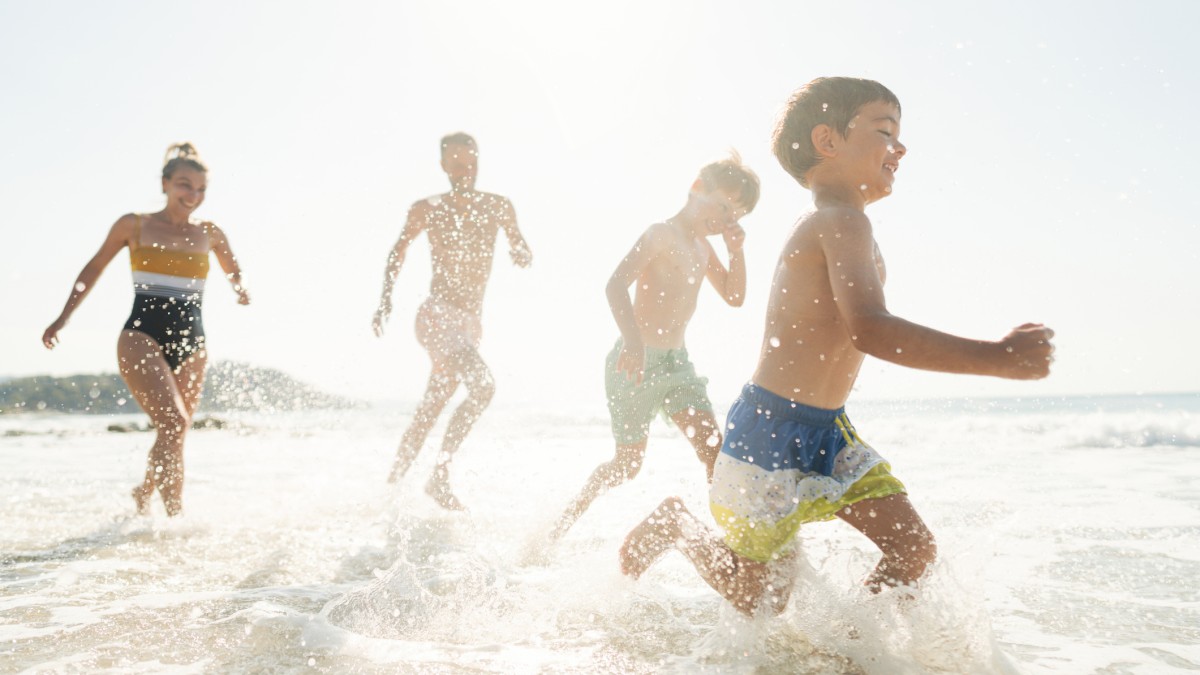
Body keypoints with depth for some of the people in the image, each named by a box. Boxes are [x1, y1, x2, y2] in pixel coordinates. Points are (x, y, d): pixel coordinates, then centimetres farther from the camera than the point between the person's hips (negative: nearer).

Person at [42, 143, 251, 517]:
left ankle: (143, 497, 34)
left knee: (173, 434, 9)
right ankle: (176, 515, -19)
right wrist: (63, 317, 12)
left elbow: (235, 275, 24)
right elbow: (94, 268, 14)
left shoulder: (210, 234, 10)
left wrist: (242, 293, 1)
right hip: (143, 337, -3)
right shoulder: (134, 225, 4)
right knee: (173, 423, -22)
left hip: (191, 345, 4)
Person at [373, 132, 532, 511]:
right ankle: (440, 477, -16)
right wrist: (385, 299, 5)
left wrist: (521, 254, -9)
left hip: (470, 324, 5)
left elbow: (522, 257, 15)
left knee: (429, 412, 12)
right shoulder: (428, 210, 0)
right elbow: (399, 252, 13)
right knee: (482, 387, -26)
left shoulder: (497, 208, 7)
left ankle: (391, 485, 26)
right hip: (437, 318, -5)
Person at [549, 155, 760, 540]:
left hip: (677, 363, 7)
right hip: (636, 363, -7)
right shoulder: (662, 234, -14)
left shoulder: (703, 247, 13)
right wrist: (633, 341, -41)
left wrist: (736, 249, 2)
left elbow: (734, 297, 16)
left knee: (714, 447, -6)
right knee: (628, 464, 5)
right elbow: (617, 284, -28)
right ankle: (568, 517, 29)